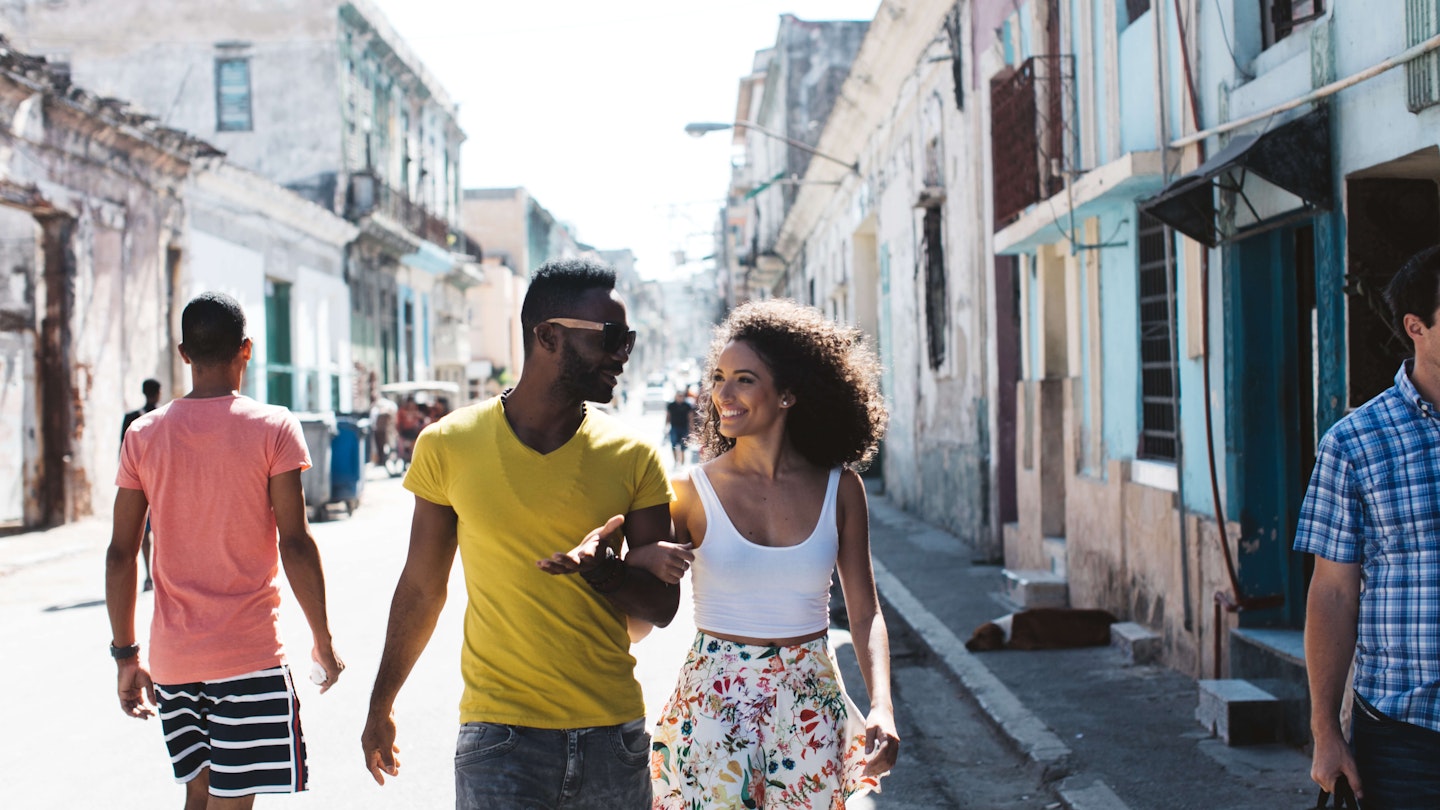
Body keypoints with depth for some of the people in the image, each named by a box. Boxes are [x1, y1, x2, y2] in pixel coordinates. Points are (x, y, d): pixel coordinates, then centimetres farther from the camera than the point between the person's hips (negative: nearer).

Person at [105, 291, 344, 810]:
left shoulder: (144, 434, 3)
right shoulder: (272, 427, -6)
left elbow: (120, 555, 4)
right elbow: (295, 543, -10)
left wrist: (126, 653, 12)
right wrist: (323, 641, -1)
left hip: (172, 658, 4)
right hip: (250, 653, -4)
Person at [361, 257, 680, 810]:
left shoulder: (633, 458, 1)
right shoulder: (450, 445, -2)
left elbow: (663, 606, 3)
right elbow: (421, 588, 9)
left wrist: (604, 571, -18)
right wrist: (380, 706, 17)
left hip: (613, 737, 2)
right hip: (498, 734, -2)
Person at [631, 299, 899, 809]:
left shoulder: (840, 489, -1)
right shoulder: (692, 493, -5)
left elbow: (865, 614, 3)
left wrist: (882, 707, -11)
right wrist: (644, 562, -24)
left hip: (810, 707, 1)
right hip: (714, 704, -1)